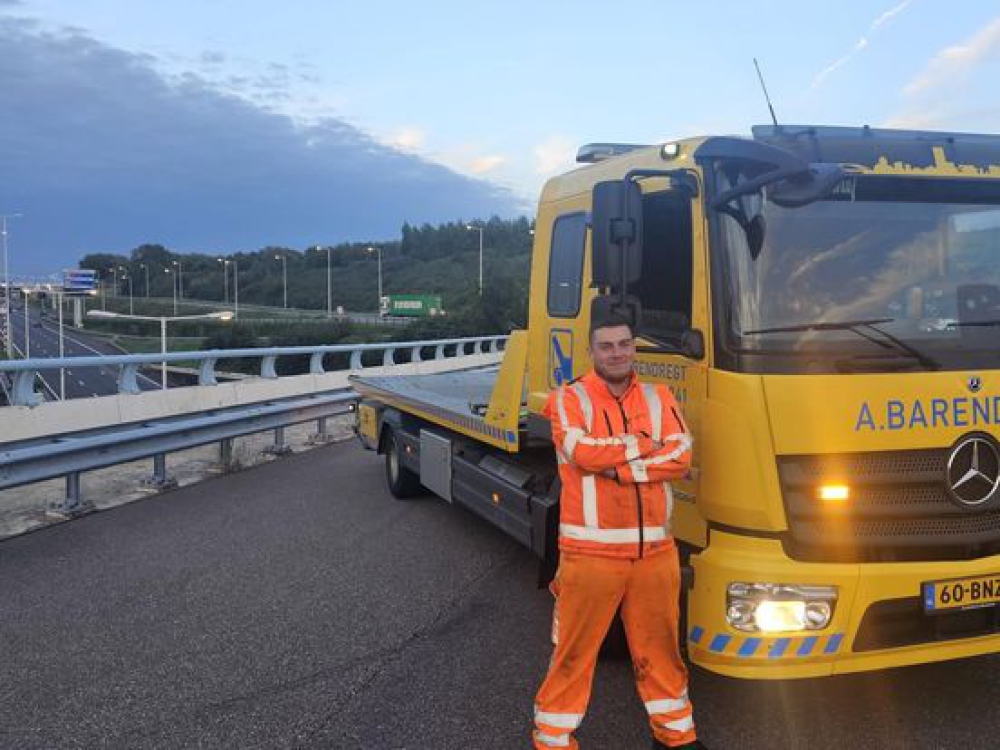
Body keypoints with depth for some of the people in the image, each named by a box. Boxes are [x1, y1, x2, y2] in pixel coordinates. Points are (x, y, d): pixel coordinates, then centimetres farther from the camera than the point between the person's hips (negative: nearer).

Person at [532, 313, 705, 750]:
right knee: (574, 648, 5)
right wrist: (644, 445, -8)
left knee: (659, 644, 16)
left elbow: (681, 459, -4)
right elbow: (581, 452, -19)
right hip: (591, 551, -3)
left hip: (654, 550, 4)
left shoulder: (659, 399, 10)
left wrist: (614, 467, -14)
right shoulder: (570, 398, -1)